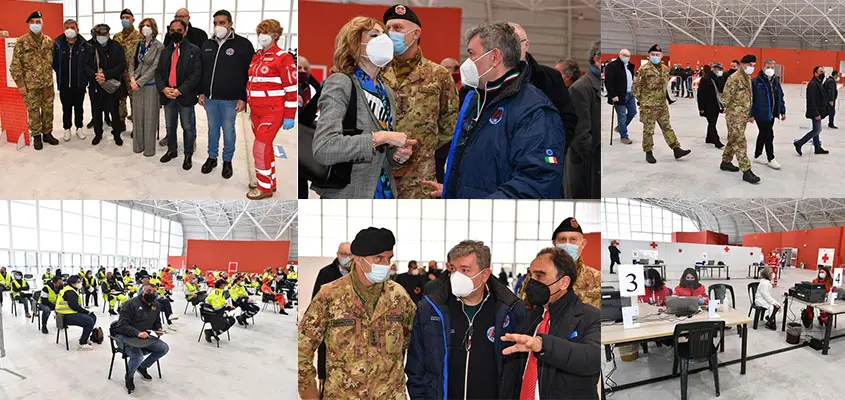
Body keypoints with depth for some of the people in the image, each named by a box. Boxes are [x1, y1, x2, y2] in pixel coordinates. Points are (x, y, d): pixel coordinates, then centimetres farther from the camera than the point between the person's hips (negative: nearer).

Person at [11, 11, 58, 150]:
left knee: (48, 109, 10)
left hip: (48, 83, 3)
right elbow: (15, 65, -6)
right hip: (31, 84, -3)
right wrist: (20, 84, -10)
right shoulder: (22, 42, -7)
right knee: (33, 110, 4)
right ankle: (36, 136, 16)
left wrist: (52, 78, 8)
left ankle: (47, 133, 25)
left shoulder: (48, 41, 5)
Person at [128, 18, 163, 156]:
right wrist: (132, 79, -6)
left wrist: (139, 82, -15)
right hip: (137, 85, 5)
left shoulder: (159, 47, -9)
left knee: (149, 117, 0)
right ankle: (138, 145, 19)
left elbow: (154, 68, -13)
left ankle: (149, 147, 8)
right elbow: (132, 63, 11)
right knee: (137, 115, 9)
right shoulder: (137, 45, 9)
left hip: (150, 85, -5)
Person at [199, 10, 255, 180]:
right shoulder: (207, 45, 8)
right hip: (210, 98, 4)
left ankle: (227, 161, 19)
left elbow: (250, 74, -8)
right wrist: (201, 92, 9)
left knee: (228, 131, 5)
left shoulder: (243, 44, -8)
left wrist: (244, 98, -11)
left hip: (230, 100, -4)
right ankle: (212, 158, 28)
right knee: (213, 129, 15)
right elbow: (201, 71, 17)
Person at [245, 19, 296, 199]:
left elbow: (292, 89, -13)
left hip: (272, 112, -8)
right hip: (257, 111, 8)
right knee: (266, 147, 15)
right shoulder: (256, 57, 11)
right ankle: (271, 181, 28)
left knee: (260, 147, -9)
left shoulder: (282, 58, -12)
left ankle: (265, 187, 2)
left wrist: (289, 116, -15)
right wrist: (251, 108, 21)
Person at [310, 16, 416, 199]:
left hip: (384, 191, 7)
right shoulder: (340, 83, -11)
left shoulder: (387, 92, 10)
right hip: (347, 194, -7)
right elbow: (323, 149, -24)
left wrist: (398, 156, -3)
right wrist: (380, 137, -22)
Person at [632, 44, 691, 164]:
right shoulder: (644, 69, -12)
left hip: (662, 105, 6)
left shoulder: (664, 69, 9)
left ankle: (676, 149, 11)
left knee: (667, 127, 9)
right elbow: (635, 86, -10)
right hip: (648, 106, -6)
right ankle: (648, 153, 11)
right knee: (648, 129, 1)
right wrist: (642, 98, -4)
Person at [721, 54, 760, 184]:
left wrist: (750, 114, 20)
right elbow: (726, 97, -16)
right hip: (735, 116, -9)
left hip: (744, 116, 9)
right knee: (740, 142, -9)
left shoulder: (748, 78, 13)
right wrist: (730, 110, -7)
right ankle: (746, 171, -10)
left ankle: (726, 162, 34)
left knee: (733, 140, 20)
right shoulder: (734, 78, -16)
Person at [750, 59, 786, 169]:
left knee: (763, 134, 17)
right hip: (761, 114, -7)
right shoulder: (755, 82, -12)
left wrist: (782, 111, 14)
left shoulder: (776, 81, 11)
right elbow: (751, 99, -13)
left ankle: (757, 156, 30)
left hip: (771, 114, 7)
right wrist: (751, 114, -17)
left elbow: (780, 97, 18)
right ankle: (770, 159, 6)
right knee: (769, 135, -5)